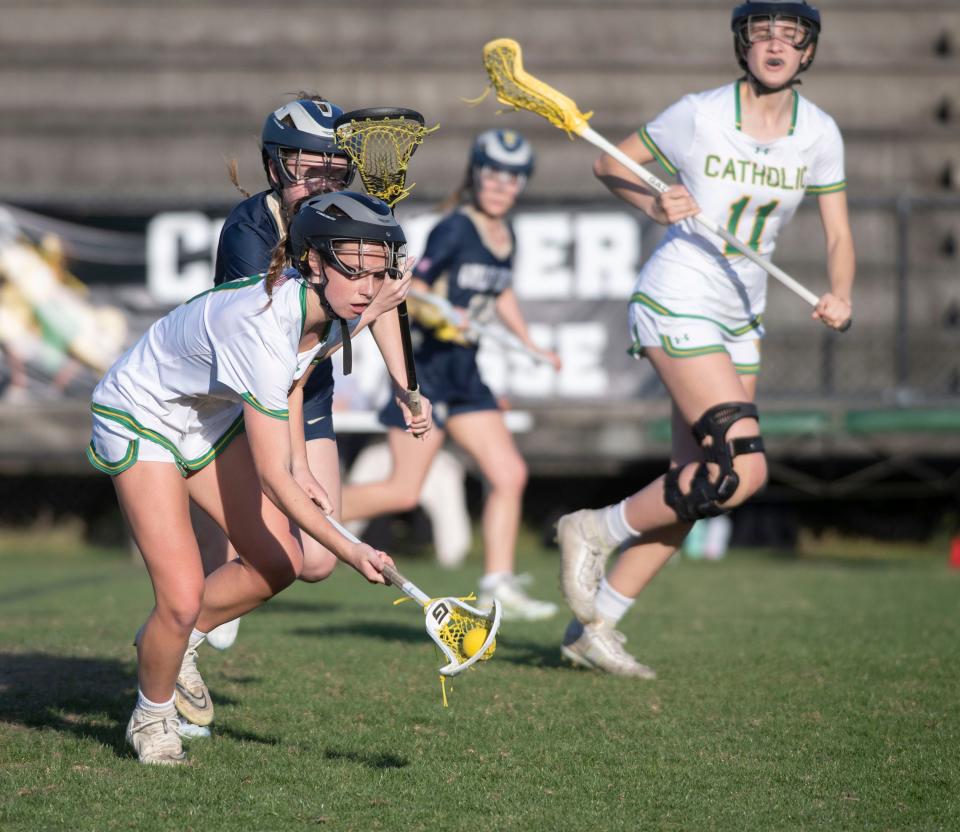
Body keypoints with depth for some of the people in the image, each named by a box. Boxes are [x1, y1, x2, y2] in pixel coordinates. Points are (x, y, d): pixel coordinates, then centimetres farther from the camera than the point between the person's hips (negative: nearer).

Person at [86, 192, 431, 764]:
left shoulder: (339, 311, -16)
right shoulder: (261, 328, -40)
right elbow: (271, 477, -35)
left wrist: (300, 465, 3)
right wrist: (349, 551, -36)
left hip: (213, 415, 8)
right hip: (140, 420, -8)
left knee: (280, 563, 1)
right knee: (183, 598, -14)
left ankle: (178, 640, 26)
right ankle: (151, 717, 15)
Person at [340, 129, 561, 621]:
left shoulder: (505, 237, 9)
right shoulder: (456, 229, -15)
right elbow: (410, 293, -18)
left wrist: (529, 345, 23)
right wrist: (438, 317, -35)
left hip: (465, 375, 8)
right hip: (427, 365, -8)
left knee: (509, 475, 0)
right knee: (403, 492, -7)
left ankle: (497, 585, 6)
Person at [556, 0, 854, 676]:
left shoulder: (819, 133, 0)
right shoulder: (700, 116, -12)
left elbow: (839, 237, 3)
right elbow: (611, 164, 0)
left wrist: (840, 297, -16)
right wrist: (655, 204, -19)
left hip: (740, 316, 6)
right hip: (677, 304, -6)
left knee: (695, 484, 6)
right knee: (743, 470, -19)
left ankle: (594, 626, 16)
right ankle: (594, 532, 0)